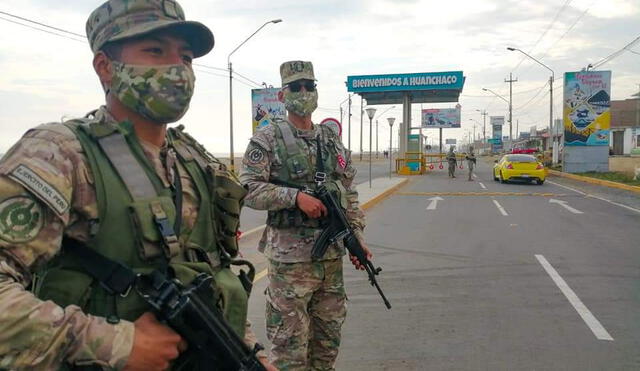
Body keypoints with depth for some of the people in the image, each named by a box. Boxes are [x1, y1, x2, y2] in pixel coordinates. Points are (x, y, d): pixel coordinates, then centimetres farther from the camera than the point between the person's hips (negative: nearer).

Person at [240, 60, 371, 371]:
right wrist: (296, 196, -21)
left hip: (332, 253, 6)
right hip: (290, 256, -5)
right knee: (289, 343, 4)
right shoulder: (267, 139, -5)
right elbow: (248, 189, -11)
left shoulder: (332, 140, 12)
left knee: (328, 339, 17)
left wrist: (357, 235, 7)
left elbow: (349, 193, 15)